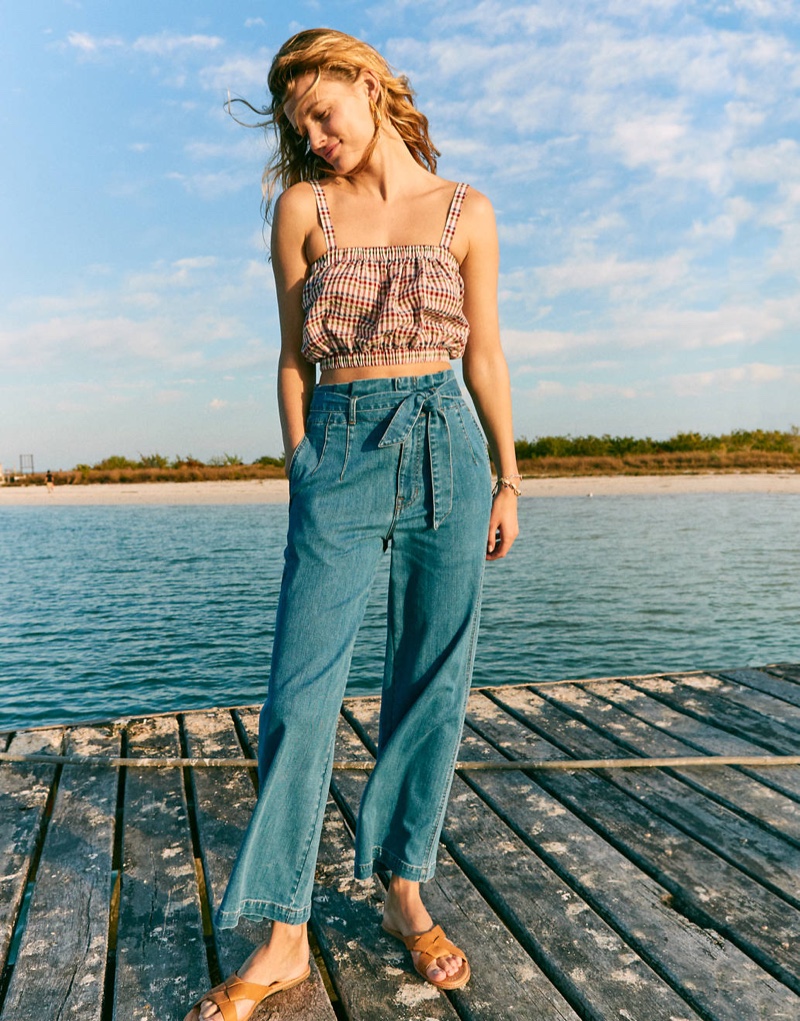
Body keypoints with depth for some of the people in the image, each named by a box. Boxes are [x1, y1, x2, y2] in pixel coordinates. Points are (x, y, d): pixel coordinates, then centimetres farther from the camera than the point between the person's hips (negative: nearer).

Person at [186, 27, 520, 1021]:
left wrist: (508, 478, 7)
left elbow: (484, 351, 9)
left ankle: (405, 893, 23)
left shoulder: (464, 210, 9)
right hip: (339, 445, -1)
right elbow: (293, 357, 7)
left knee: (431, 682, 5)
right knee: (302, 687, -6)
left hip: (445, 443, 1)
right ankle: (284, 936, 7)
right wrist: (299, 473, 3)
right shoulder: (303, 208, 8)